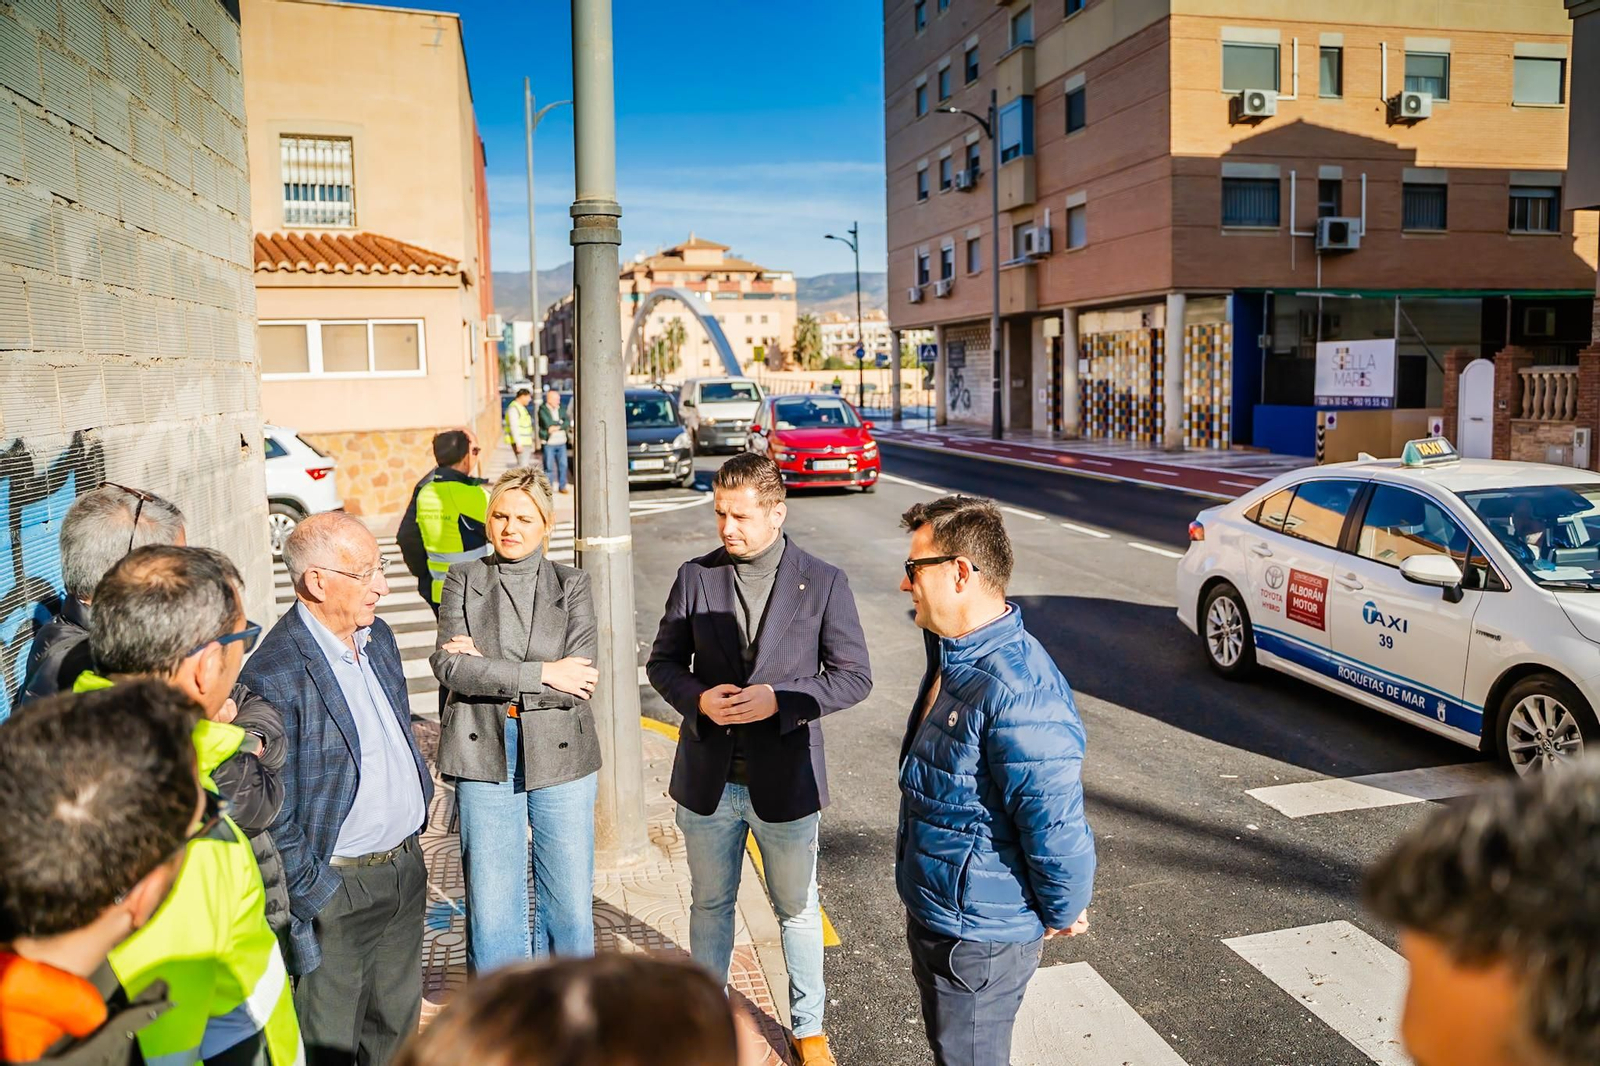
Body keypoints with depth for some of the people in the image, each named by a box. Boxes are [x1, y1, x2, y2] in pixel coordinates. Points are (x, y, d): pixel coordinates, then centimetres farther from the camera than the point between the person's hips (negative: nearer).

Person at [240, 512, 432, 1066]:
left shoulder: (378, 635, 4)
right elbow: (273, 814, -18)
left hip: (406, 867, 7)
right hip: (338, 889, -7)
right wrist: (308, 897, -15)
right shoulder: (274, 676, -22)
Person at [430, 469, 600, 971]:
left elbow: (578, 678, -9)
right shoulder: (463, 580, 5)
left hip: (560, 755, 0)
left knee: (570, 900, 7)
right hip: (484, 757, 0)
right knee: (490, 905, 7)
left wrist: (486, 666, -11)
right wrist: (542, 673, -14)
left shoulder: (572, 584, 4)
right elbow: (450, 667, -10)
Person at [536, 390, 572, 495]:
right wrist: (561, 423, -7)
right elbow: (548, 424, -16)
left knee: (563, 465, 4)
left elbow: (568, 422, 0)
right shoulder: (543, 410, -4)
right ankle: (548, 486, 6)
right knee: (549, 466, -1)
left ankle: (563, 485, 12)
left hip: (561, 443, 5)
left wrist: (557, 427, -15)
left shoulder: (561, 409, 12)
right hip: (548, 443, -4)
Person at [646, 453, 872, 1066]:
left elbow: (854, 675, -6)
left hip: (784, 780, -2)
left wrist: (778, 699, -20)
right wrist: (699, 698, -16)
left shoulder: (823, 583, -8)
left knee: (797, 910, 15)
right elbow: (663, 662, 5)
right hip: (708, 779, 2)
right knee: (710, 904, 19)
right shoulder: (695, 577, -2)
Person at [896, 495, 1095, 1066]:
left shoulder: (1017, 693, -32)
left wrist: (1061, 916, -15)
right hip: (933, 912, 9)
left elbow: (1057, 825, -28)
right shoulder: (955, 655, 1)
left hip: (978, 936, -9)